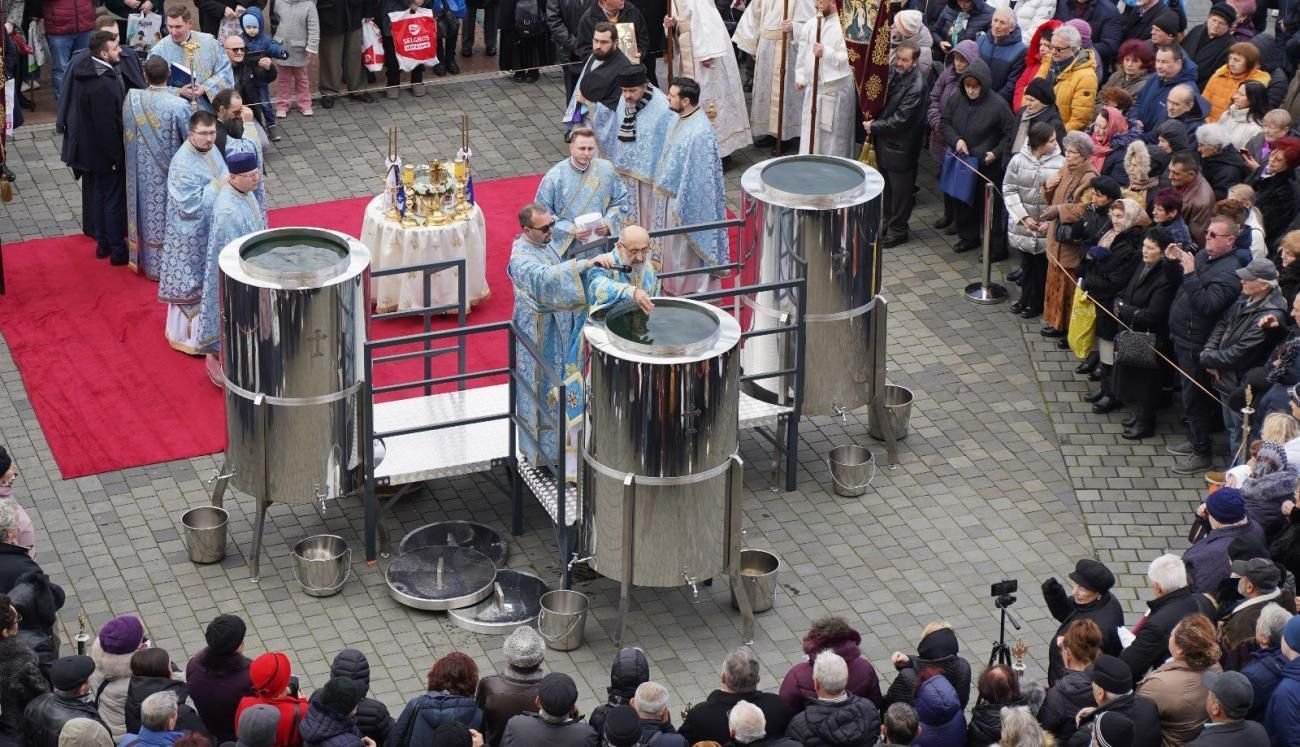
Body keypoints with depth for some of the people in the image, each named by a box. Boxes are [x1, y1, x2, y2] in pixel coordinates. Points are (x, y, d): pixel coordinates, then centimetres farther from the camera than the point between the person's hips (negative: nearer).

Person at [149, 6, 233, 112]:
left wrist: (205, 88, -13)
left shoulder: (209, 42, 1)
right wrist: (179, 92, -18)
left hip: (207, 111, 2)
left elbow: (225, 71, 3)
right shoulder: (158, 50, -3)